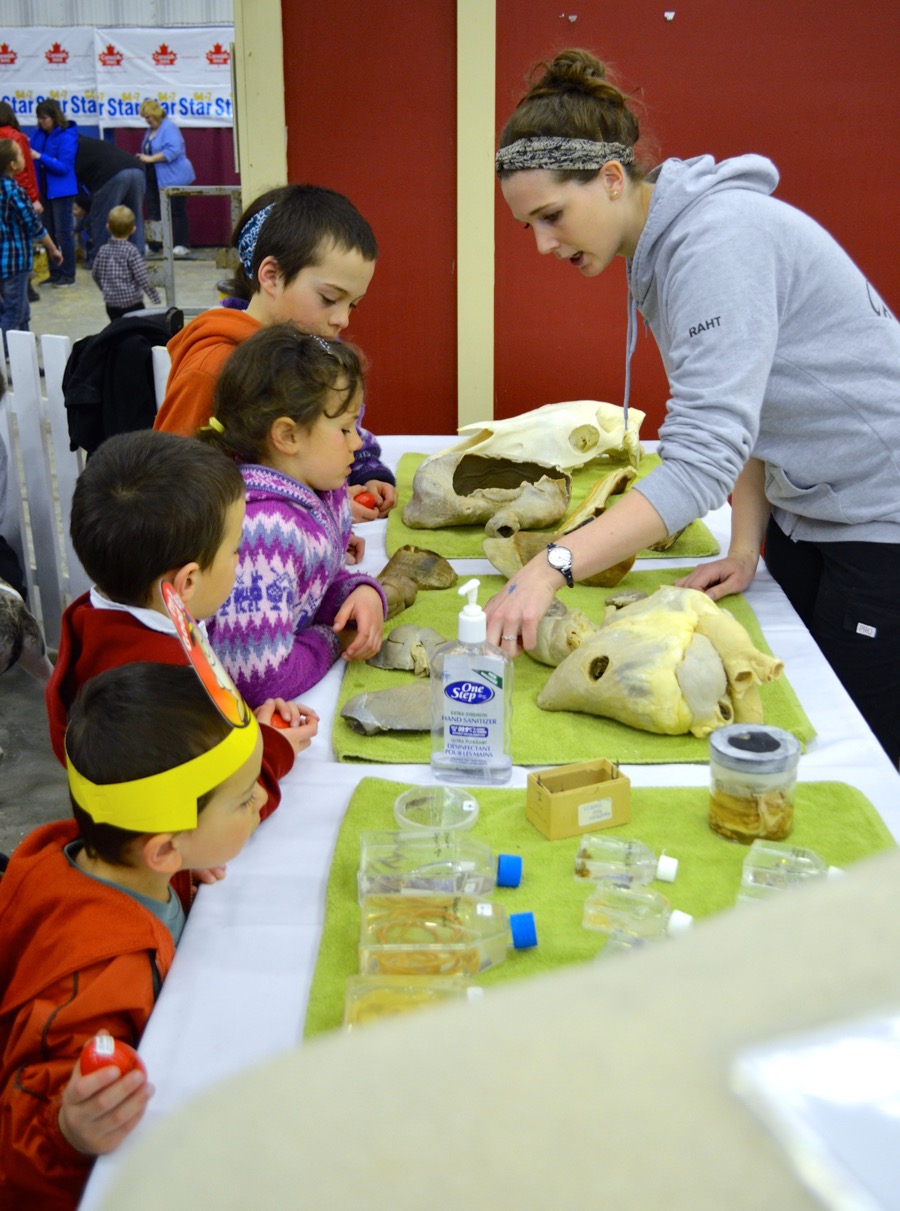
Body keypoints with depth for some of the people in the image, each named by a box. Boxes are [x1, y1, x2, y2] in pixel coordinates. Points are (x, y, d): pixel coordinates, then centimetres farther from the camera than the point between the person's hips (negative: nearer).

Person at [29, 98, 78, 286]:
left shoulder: (67, 136, -12)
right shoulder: (39, 134, 5)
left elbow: (64, 167, -18)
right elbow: (32, 156, 8)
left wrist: (39, 157, -23)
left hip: (61, 191, -6)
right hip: (44, 189, 6)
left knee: (63, 233, 0)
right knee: (49, 233, 11)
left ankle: (68, 275, 8)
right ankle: (54, 273, 20)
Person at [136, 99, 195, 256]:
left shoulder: (169, 128, -11)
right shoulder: (151, 130, 16)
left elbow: (173, 150, -25)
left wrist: (150, 159, -24)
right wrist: (143, 158, 3)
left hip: (172, 178, -8)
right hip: (155, 178, 9)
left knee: (176, 211, -3)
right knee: (153, 211, 5)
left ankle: (182, 245, 3)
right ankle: (154, 244, 7)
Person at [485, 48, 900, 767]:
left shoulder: (717, 238, -25)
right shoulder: (660, 250, 6)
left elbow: (706, 454, -34)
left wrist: (555, 565, -39)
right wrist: (745, 547, 1)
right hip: (804, 512, 9)